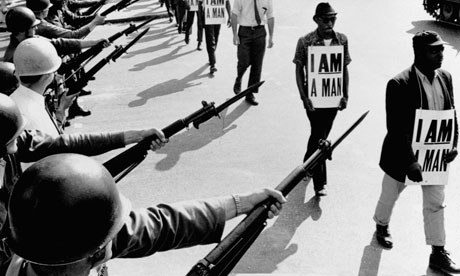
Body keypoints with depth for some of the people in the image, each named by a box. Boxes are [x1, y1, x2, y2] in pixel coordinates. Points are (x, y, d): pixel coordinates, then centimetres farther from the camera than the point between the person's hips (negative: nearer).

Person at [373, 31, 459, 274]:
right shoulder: (399, 84, -22)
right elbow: (396, 128, -24)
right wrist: (409, 162, -26)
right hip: (403, 156, -5)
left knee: (436, 205, 12)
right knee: (390, 195, 19)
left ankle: (438, 254, 25)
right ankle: (382, 227, 48)